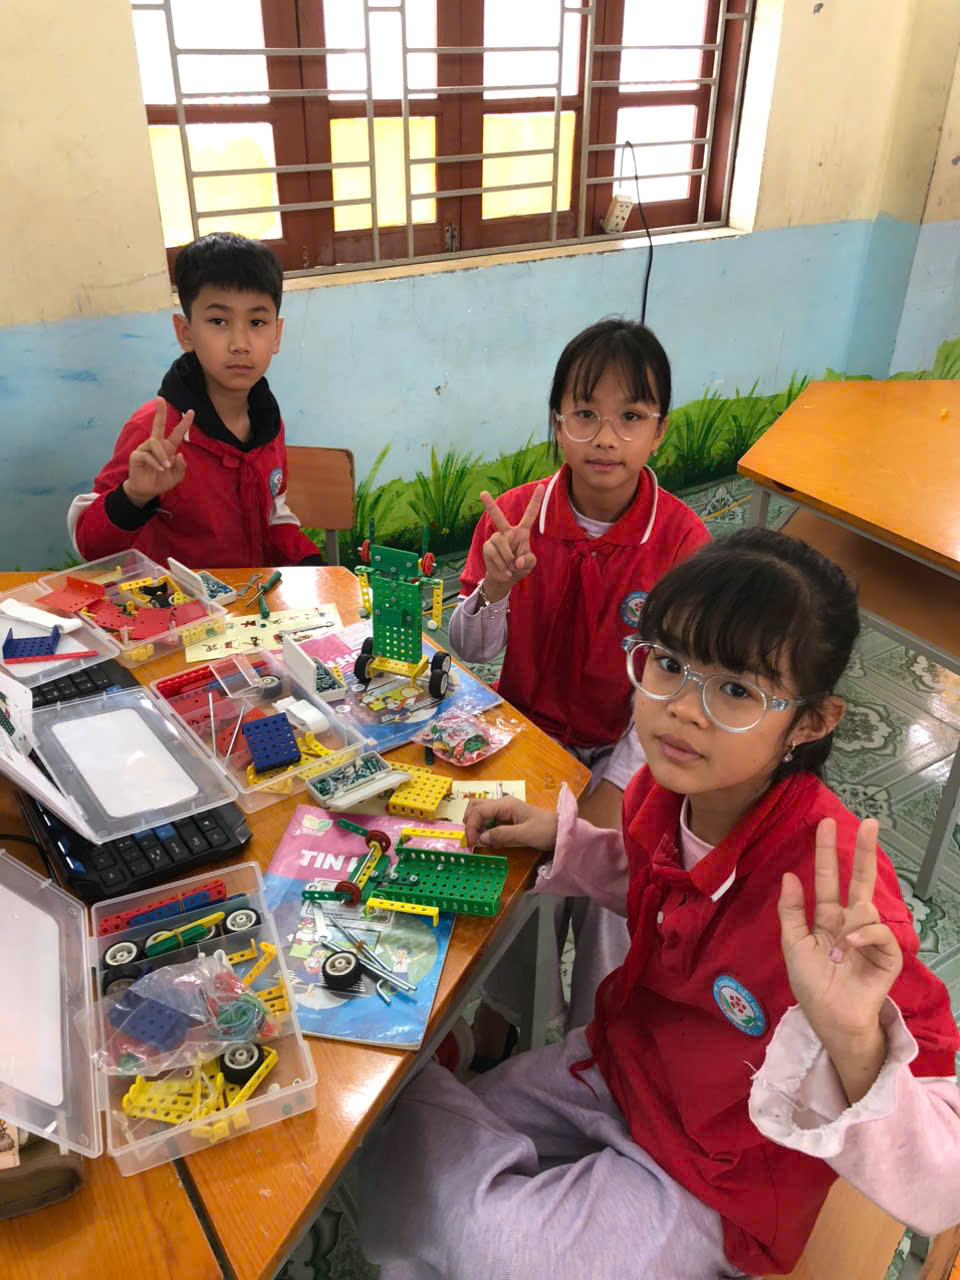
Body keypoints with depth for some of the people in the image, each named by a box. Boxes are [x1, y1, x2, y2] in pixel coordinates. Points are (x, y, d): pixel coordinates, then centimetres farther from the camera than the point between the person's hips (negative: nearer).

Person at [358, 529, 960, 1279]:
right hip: (621, 1065, 6)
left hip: (715, 1186, -5)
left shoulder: (835, 895, -37)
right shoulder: (672, 788, -16)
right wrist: (562, 838, -7)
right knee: (411, 1133, 6)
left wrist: (854, 1042, -54)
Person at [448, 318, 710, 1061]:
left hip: (623, 750, 0)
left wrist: (613, 789, -19)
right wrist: (496, 587, -26)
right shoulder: (515, 516, -9)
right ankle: (503, 1009, 13)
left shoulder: (681, 539, -13)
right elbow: (471, 652, -5)